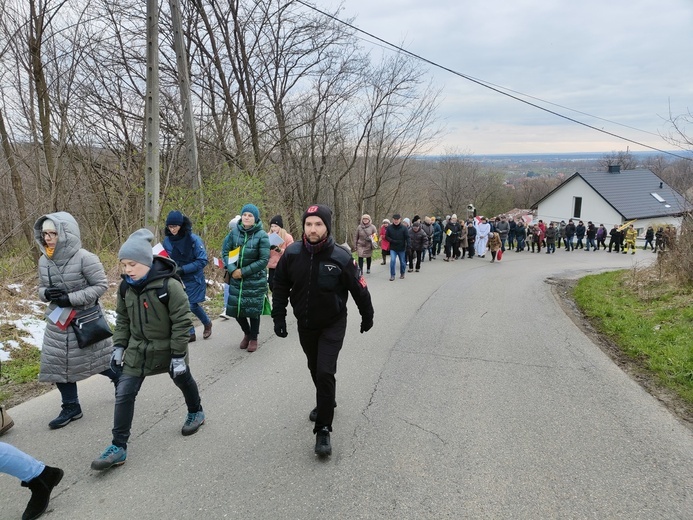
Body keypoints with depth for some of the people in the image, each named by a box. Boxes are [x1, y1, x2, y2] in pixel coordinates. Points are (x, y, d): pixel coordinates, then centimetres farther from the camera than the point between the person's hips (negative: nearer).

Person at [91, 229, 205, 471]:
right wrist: (118, 346, 4)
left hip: (168, 349, -4)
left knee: (183, 381, 19)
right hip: (138, 350, 5)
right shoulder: (126, 287, -6)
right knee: (124, 394, -2)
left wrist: (179, 355, -20)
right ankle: (119, 447, 8)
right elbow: (122, 319, 8)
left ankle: (195, 412, 48)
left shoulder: (169, 285, -26)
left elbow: (182, 321, -22)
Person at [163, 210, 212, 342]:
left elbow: (202, 261, -17)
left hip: (193, 278, -4)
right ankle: (190, 333, 19)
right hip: (176, 279, 4)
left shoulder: (193, 239, -18)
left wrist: (183, 269, -23)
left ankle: (207, 323, 32)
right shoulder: (167, 240, -4)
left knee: (192, 305, 2)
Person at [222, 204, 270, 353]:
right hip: (236, 278, 4)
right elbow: (225, 251, 2)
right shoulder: (234, 232, -2)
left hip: (255, 280, -3)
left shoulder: (262, 235, -12)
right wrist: (232, 270, -14)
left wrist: (243, 272, -16)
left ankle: (254, 338, 27)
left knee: (253, 310, 4)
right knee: (235, 308, 9)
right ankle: (247, 333, 36)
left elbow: (264, 260, -14)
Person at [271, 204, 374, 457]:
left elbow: (359, 289, -6)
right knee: (315, 369, 21)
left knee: (325, 372, -13)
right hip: (305, 324, 4)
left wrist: (367, 316, 5)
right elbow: (280, 287, 2)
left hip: (333, 325, -4)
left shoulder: (341, 258, -20)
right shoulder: (292, 254, -12)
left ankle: (323, 430, 1)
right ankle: (326, 403, 48)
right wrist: (278, 316, -2)